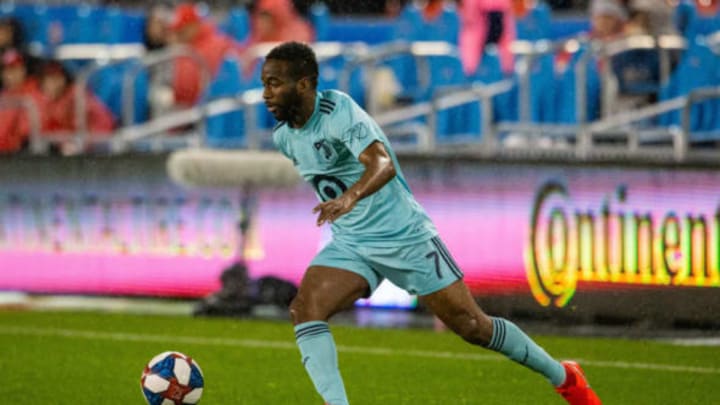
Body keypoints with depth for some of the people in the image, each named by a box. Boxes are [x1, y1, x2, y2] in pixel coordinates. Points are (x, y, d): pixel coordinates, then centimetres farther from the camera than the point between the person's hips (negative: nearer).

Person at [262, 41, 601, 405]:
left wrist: (350, 197, -58)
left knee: (472, 326, 2)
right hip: (350, 244, 6)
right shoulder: (283, 137, 0)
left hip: (404, 235, -6)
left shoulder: (338, 112, -23)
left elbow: (382, 164, -40)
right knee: (304, 310, -20)